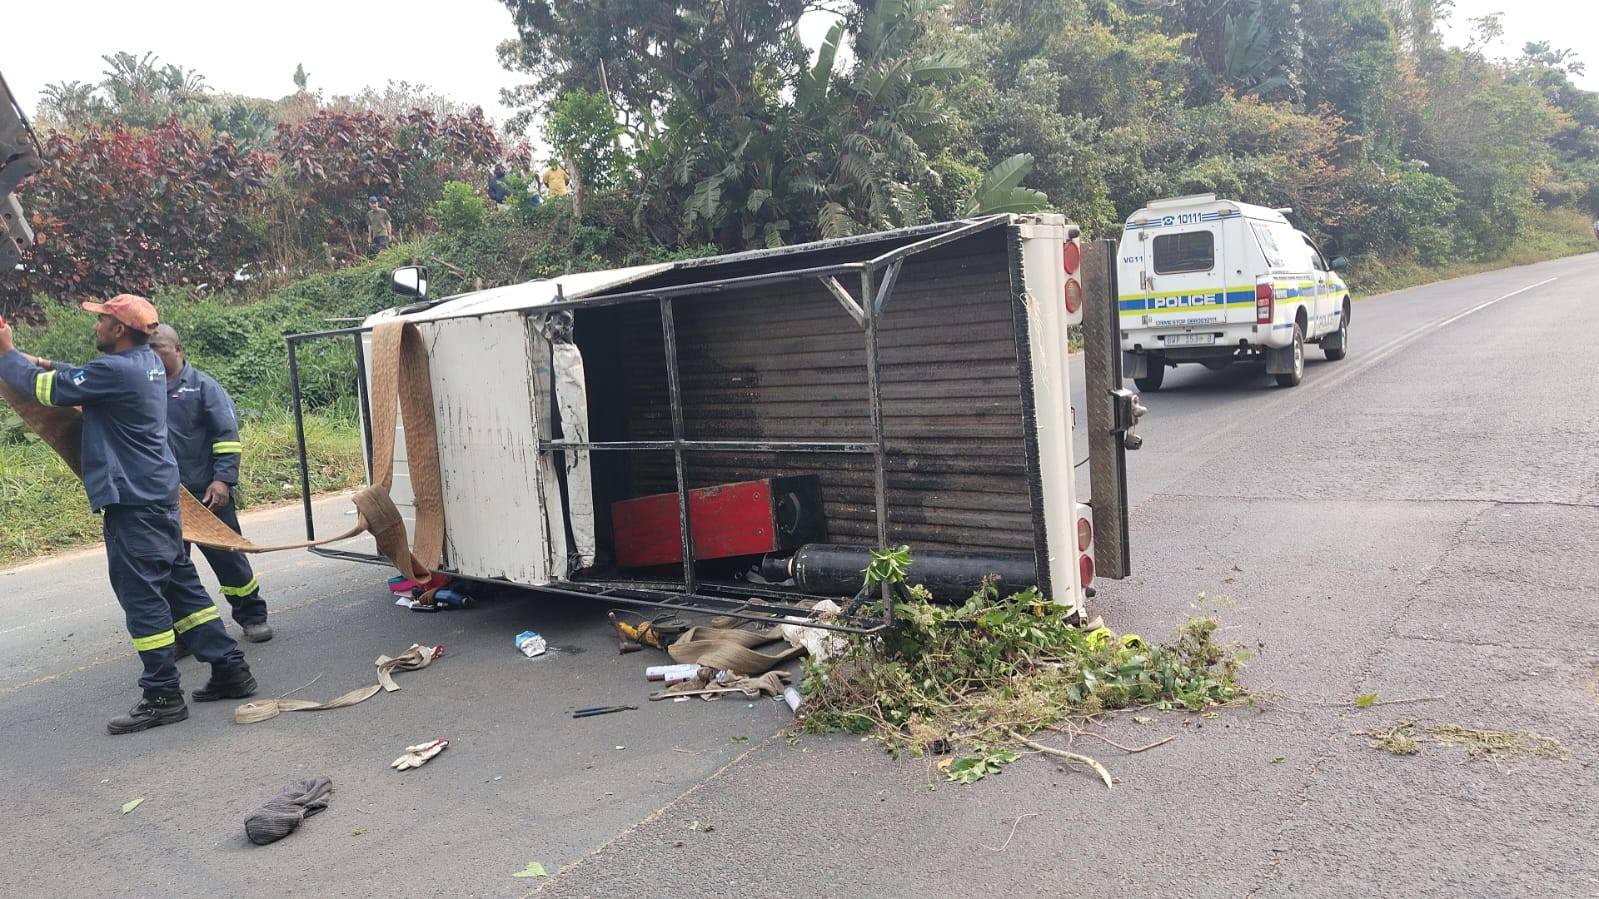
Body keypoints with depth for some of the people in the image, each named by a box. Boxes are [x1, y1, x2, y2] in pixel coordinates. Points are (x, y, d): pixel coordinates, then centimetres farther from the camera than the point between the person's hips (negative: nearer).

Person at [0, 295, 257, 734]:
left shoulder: (117, 370, -18)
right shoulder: (147, 363, 11)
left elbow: (49, 389, -11)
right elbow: (85, 381, 26)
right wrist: (50, 366, 10)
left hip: (132, 500, -9)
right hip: (157, 493, 9)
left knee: (141, 595, -4)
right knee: (181, 584, 12)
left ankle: (162, 695, 1)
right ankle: (230, 669, 15)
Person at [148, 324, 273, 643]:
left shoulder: (202, 386, -3)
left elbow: (227, 435, -7)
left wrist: (223, 479, -15)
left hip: (207, 493, -4)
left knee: (227, 555, 5)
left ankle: (253, 617, 19)